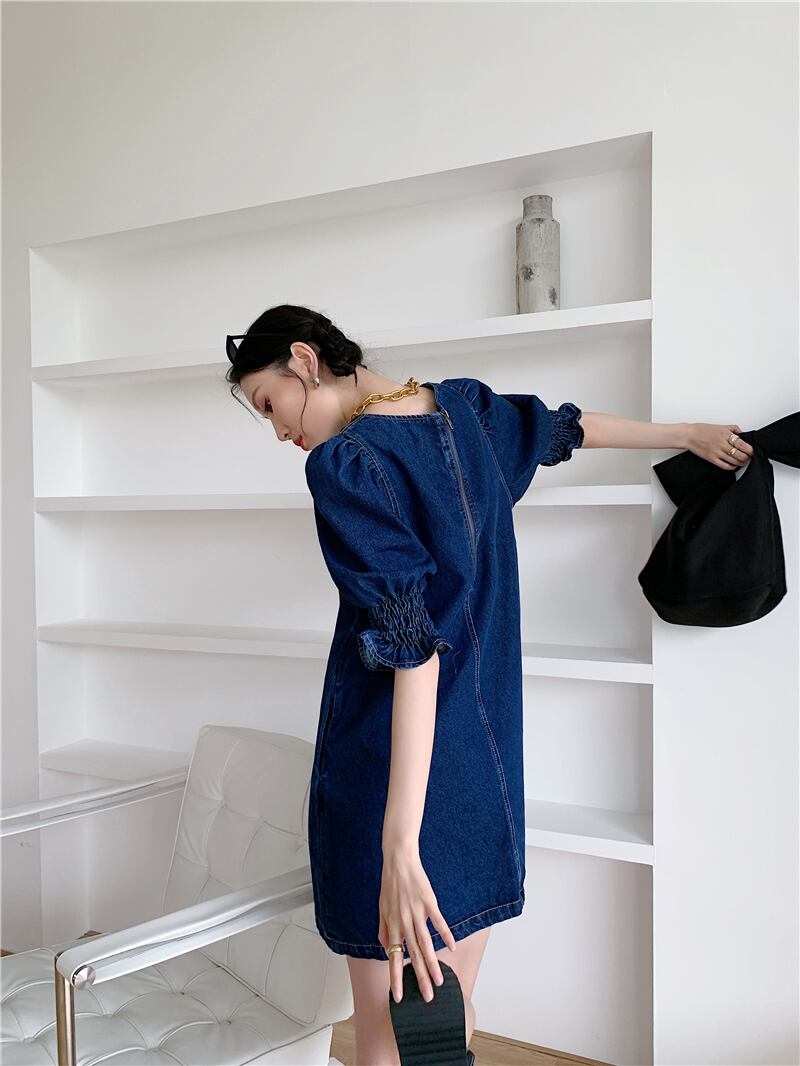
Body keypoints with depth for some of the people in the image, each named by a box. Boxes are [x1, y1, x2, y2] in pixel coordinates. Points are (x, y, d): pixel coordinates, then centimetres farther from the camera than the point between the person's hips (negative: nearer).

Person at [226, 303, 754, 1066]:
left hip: (392, 773, -8)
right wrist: (690, 435, 42)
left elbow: (412, 646, -24)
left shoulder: (343, 464, -16)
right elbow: (568, 427, 24)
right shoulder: (462, 406, 7)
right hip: (485, 758, 8)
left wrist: (399, 846, -26)